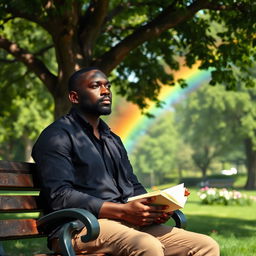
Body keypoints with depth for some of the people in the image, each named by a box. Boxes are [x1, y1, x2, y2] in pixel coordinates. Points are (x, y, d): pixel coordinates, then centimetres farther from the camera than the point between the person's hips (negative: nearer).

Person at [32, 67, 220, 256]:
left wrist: (155, 208, 2)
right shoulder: (57, 136, -1)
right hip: (81, 226, -8)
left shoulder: (113, 139, 26)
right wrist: (122, 210, -19)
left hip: (130, 221, 8)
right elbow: (59, 196, -13)